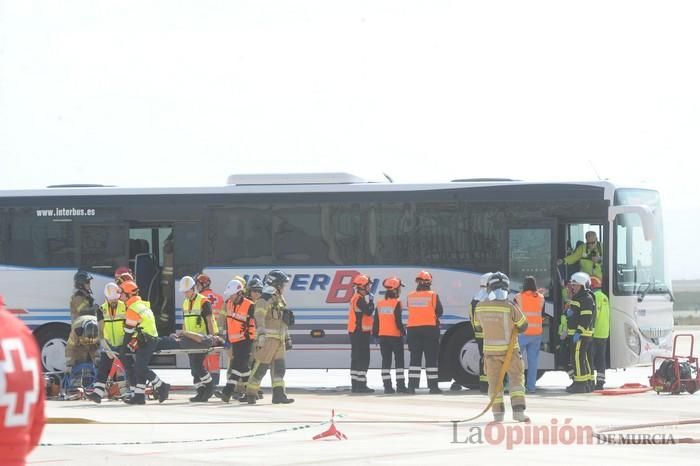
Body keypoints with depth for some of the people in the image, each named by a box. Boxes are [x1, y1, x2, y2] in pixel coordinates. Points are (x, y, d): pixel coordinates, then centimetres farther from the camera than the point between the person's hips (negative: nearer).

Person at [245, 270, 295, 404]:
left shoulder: (280, 300, 21)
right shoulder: (265, 299, -9)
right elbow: (259, 318, -19)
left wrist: (287, 338, 27)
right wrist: (261, 335, -28)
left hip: (279, 339, 9)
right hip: (268, 337, -9)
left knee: (279, 367, 4)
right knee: (261, 367, -8)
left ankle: (279, 394, 3)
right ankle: (250, 394, -3)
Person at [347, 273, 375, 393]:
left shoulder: (355, 298, 19)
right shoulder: (359, 299, -14)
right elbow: (369, 311, -23)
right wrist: (370, 300, -9)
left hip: (354, 333, 11)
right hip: (361, 333, -11)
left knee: (356, 359, 11)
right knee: (363, 359, -11)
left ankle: (355, 385, 13)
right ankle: (361, 384, -14)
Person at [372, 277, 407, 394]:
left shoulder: (380, 304, 6)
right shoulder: (396, 303, -11)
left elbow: (376, 322, 8)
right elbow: (398, 321, -15)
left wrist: (375, 334, 15)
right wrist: (403, 331, -2)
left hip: (383, 336, 5)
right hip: (395, 335, -5)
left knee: (386, 361, 7)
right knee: (399, 361, 1)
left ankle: (387, 386, 3)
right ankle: (400, 385, -3)